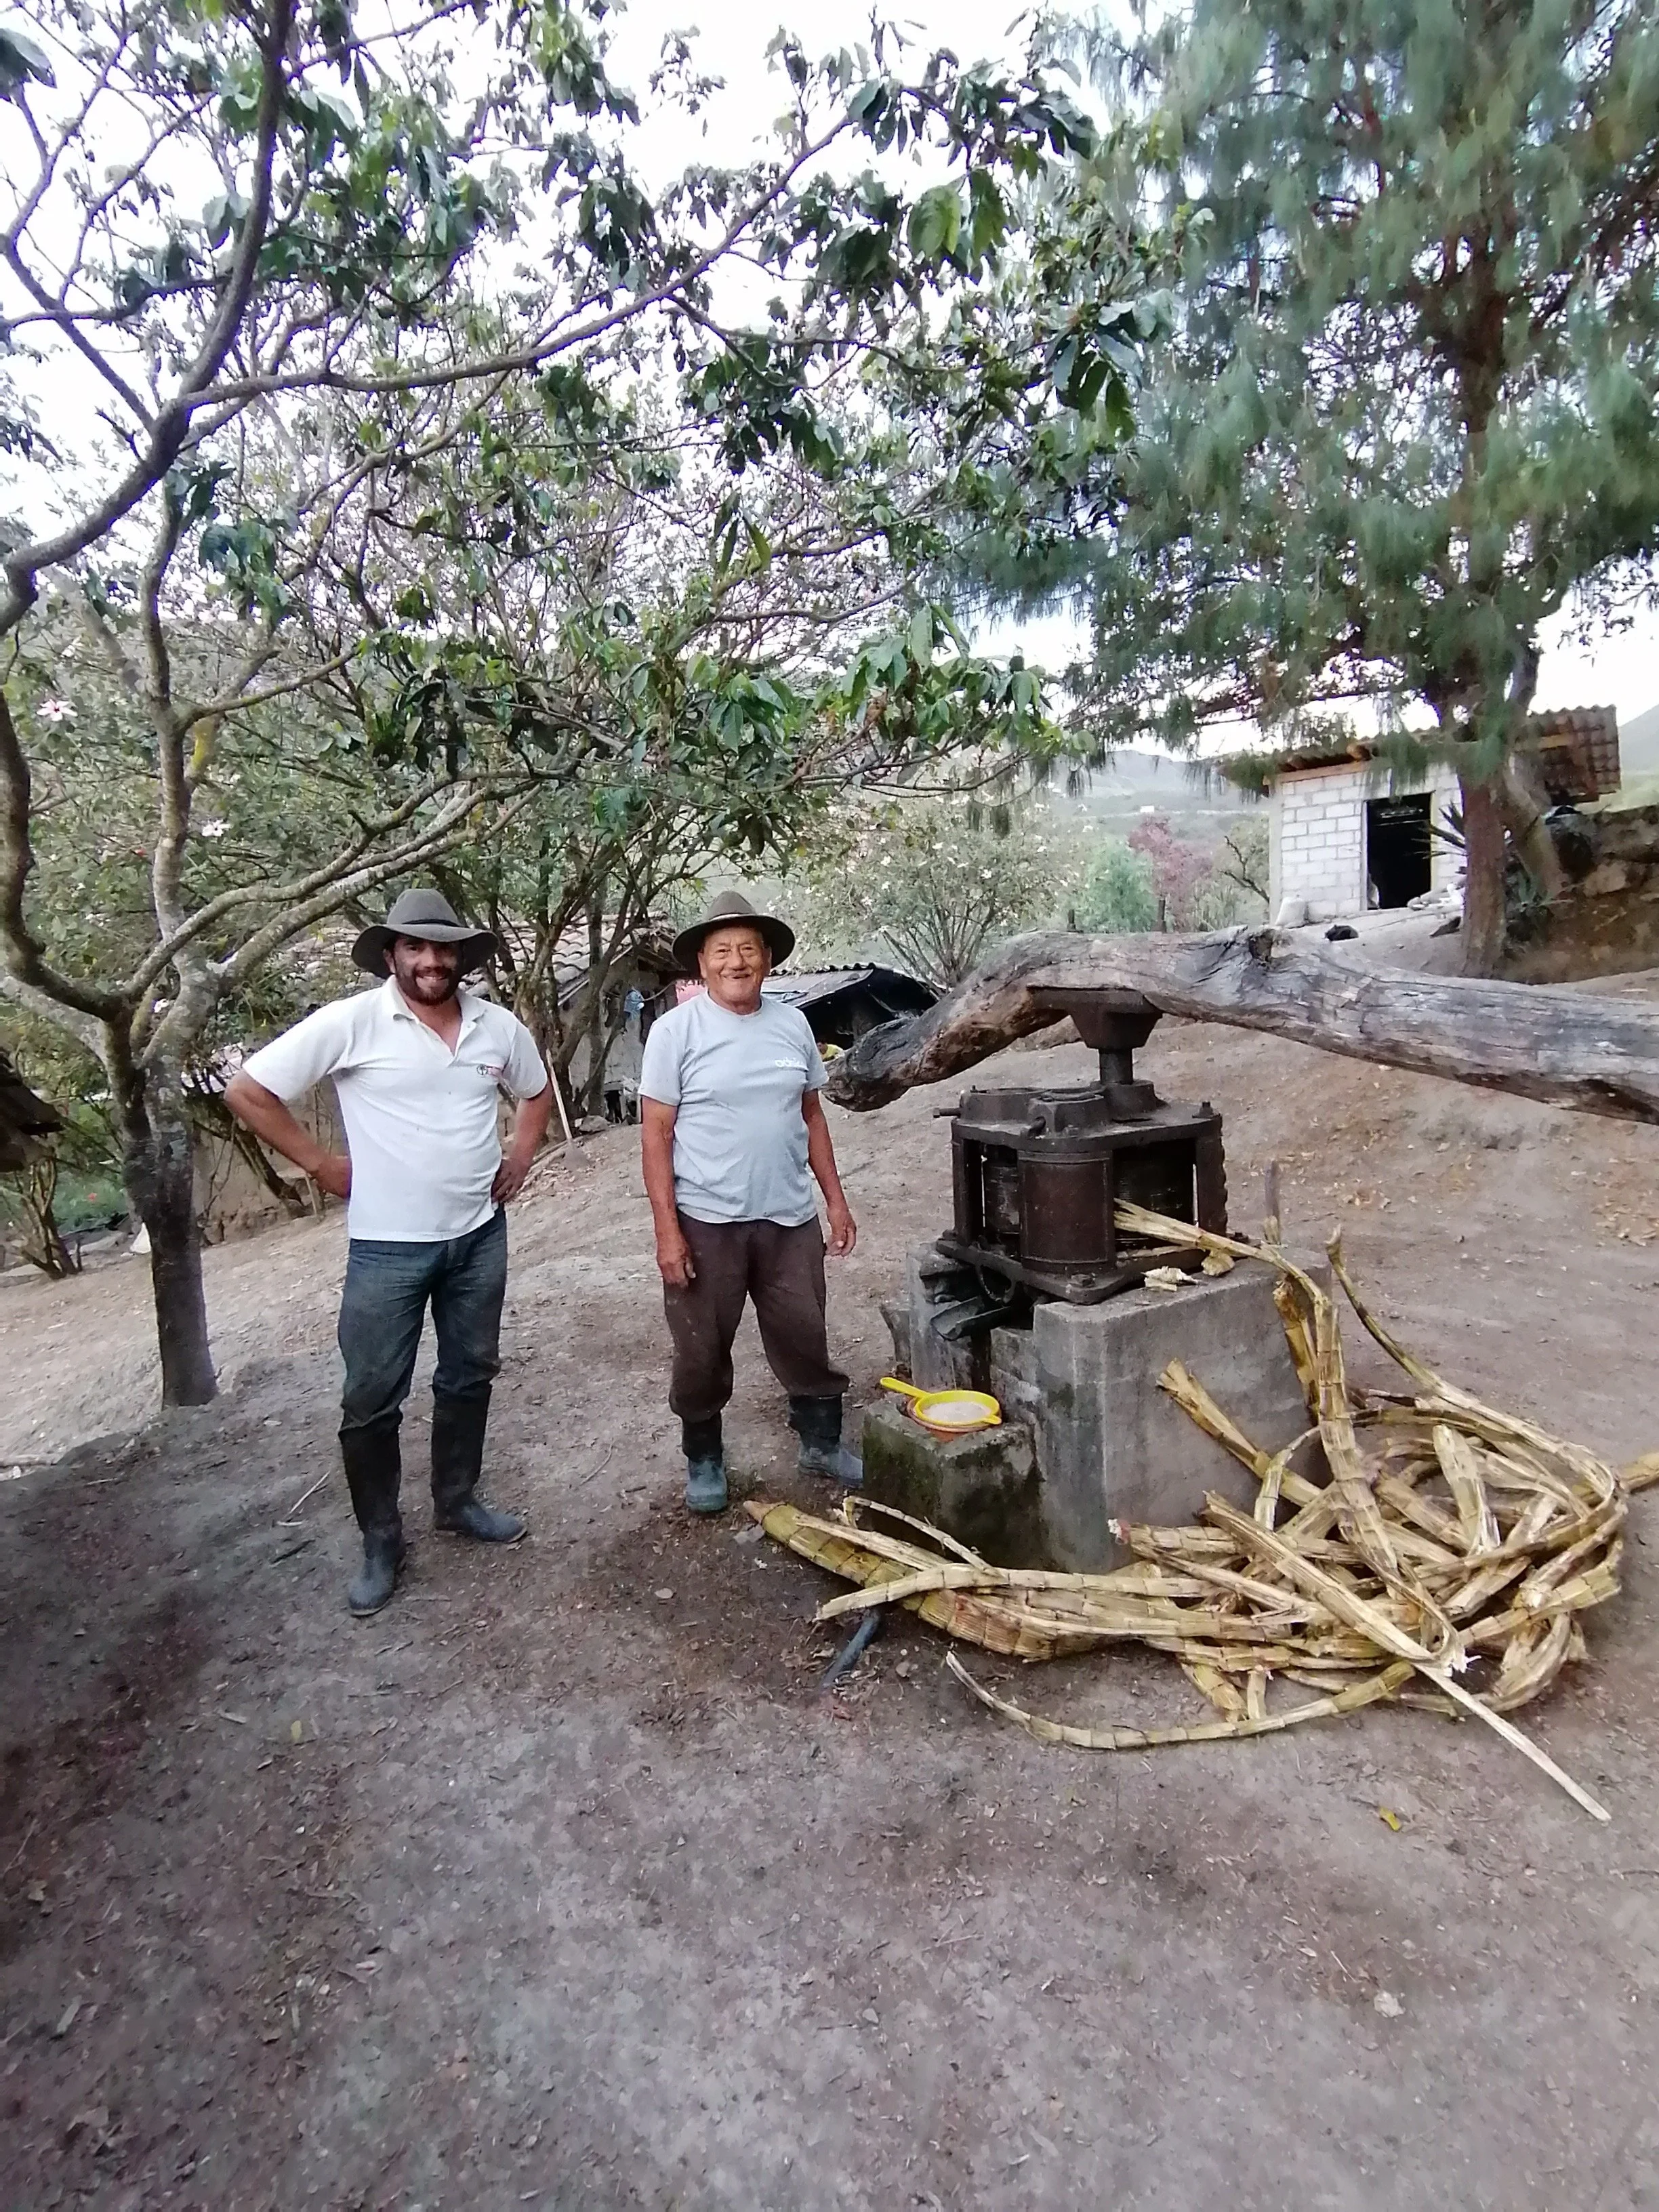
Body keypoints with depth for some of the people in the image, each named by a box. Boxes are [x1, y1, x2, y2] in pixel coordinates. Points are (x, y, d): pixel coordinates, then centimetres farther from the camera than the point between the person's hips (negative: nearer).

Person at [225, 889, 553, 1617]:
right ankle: (380, 1541, 23)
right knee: (372, 1400, 4)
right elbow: (248, 1091, -9)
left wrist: (521, 1154, 7)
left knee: (469, 1377, 17)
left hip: (479, 1235, 4)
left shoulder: (498, 1025, 0)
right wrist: (320, 1163, -8)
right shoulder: (352, 1022, -13)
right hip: (387, 1246, -4)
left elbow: (537, 1091, 20)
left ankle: (458, 1501, 37)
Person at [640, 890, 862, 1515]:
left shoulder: (792, 1024, 4)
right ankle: (703, 1459, 32)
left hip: (790, 1219, 4)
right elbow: (656, 1135, -9)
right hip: (706, 1224, -3)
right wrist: (667, 1230, -13)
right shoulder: (676, 1031, -8)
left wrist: (836, 1199, 9)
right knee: (702, 1352, 10)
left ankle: (822, 1443, 35)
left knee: (806, 1340, 14)